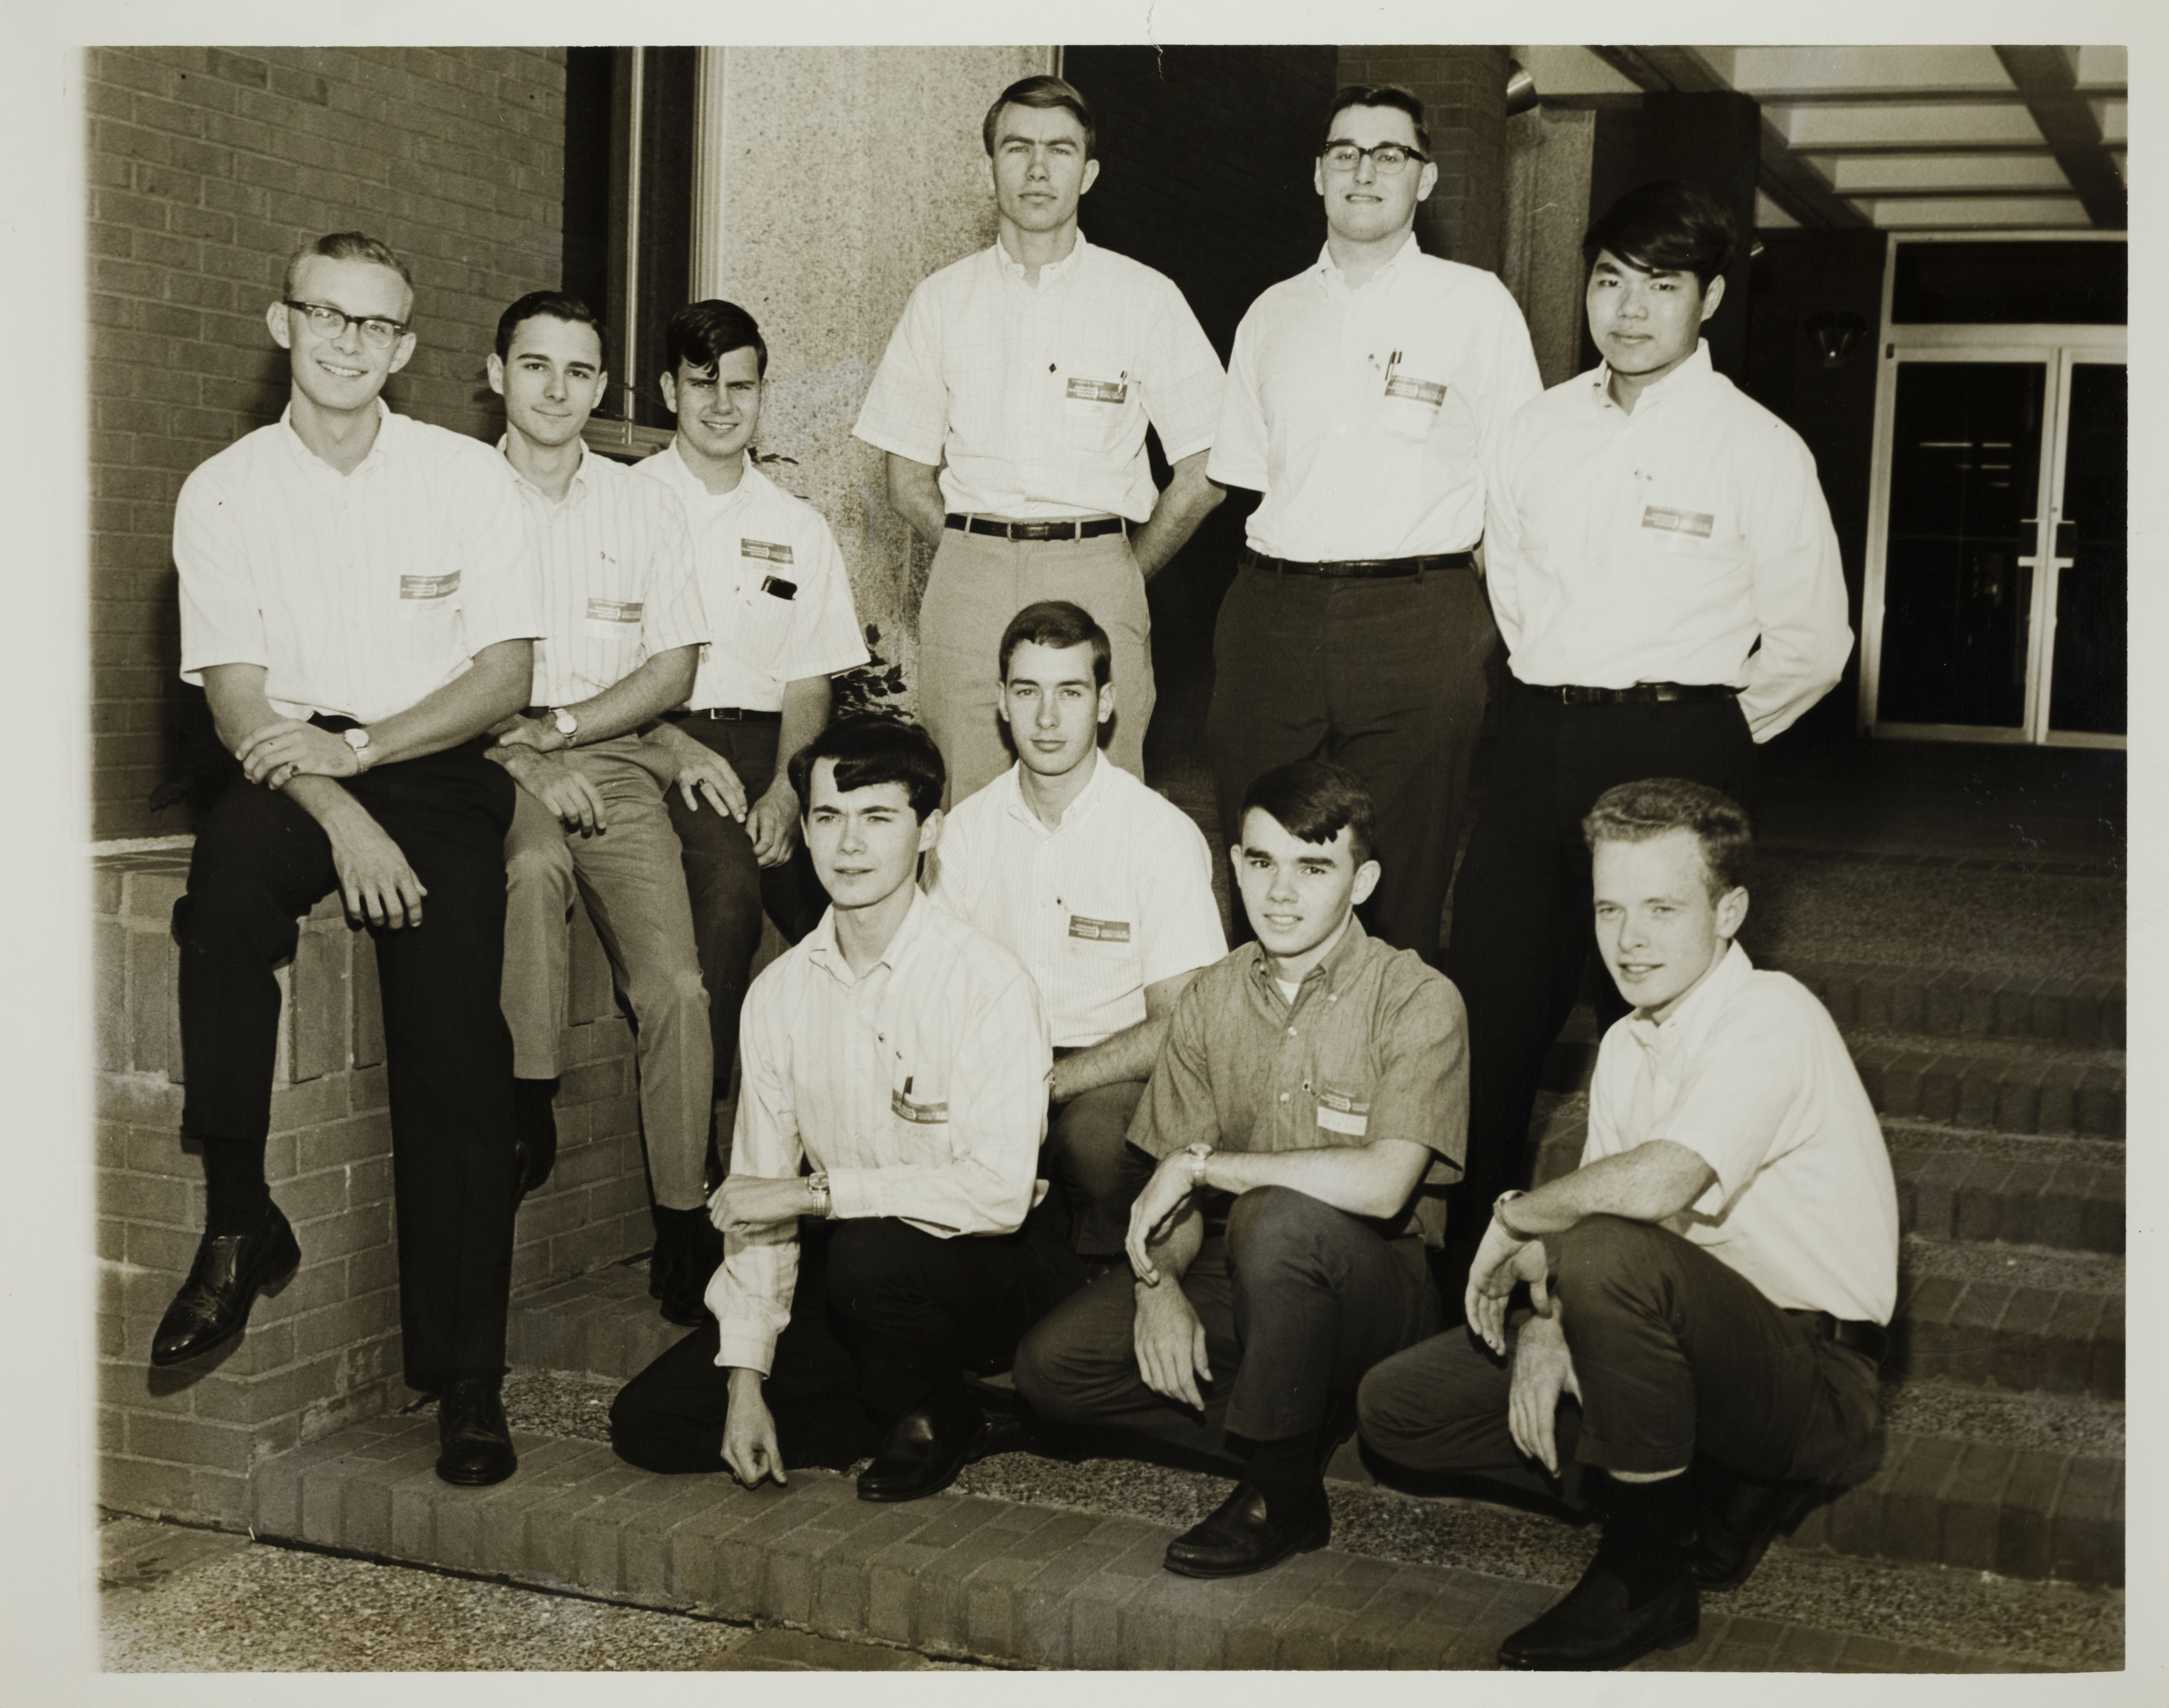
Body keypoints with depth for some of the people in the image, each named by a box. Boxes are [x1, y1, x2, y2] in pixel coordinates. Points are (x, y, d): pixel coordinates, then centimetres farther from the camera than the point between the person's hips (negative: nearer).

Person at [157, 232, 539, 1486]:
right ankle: (240, 1222, -26)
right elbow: (237, 698, -2)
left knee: (453, 1042, -20)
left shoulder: (470, 479, 5)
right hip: (295, 771, 1)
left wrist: (358, 744, -14)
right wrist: (341, 818, -18)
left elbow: (507, 677, 1)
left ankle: (466, 1379, -15)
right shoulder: (226, 492, 5)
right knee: (230, 878, -36)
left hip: (438, 769, 0)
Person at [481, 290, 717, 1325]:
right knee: (535, 860, -38)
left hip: (610, 753, 2)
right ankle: (528, 1107, -24)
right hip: (488, 757, -1)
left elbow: (674, 669, 9)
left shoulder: (644, 508, 13)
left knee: (676, 989, -18)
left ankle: (683, 1224, -10)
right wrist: (524, 765, -14)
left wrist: (559, 727, -7)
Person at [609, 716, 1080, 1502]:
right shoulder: (780, 994, 0)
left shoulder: (990, 983, -17)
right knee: (648, 1422, -4)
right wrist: (745, 1382, -5)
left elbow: (1000, 1190, -27)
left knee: (870, 1253, -38)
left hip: (989, 1267, -6)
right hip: (850, 1275, 6)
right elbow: (757, 1203, 1)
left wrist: (817, 1191, -24)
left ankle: (935, 1422, -5)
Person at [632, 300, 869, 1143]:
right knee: (728, 881, -34)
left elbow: (808, 687, 12)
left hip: (763, 746, 3)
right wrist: (670, 748, -17)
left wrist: (786, 789, -8)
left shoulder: (798, 528, 20)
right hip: (650, 742, -3)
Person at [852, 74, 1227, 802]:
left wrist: (1123, 577, 8)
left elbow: (1201, 476, 6)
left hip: (1098, 580, -1)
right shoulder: (941, 301, 11)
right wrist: (983, 561, 6)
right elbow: (908, 481, 13)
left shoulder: (1146, 299, 5)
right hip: (968, 580, 2)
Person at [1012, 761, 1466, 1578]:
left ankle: (1283, 1495, -18)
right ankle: (1305, 1426, -1)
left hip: (1377, 1287, -6)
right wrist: (1158, 1280, -17)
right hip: (1235, 1279, 6)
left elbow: (1382, 1183, -27)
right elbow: (1170, 1190, 5)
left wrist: (1202, 1164, -21)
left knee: (1276, 1216, -38)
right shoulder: (1211, 999, 5)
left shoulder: (1417, 1001, -13)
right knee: (1050, 1364, -14)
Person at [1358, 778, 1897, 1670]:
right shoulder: (1627, 1046, 9)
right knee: (1398, 1404, 2)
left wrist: (1515, 1217, -17)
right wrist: (1547, 1325, -13)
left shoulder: (1771, 1017, -19)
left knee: (1609, 1254, -37)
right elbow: (1598, 1203, 8)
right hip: (1712, 1352, 9)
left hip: (1817, 1382, -8)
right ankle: (1722, 1492, 5)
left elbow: (1655, 1185, -34)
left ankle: (1646, 1573, -15)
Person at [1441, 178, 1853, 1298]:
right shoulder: (1538, 431, 10)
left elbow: (1812, 642, 0)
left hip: (1674, 752, -4)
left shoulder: (1757, 450, -4)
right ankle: (1476, 1270, 18)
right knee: (1490, 1016, 5)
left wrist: (1705, 744, 4)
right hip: (1534, 744, 5)